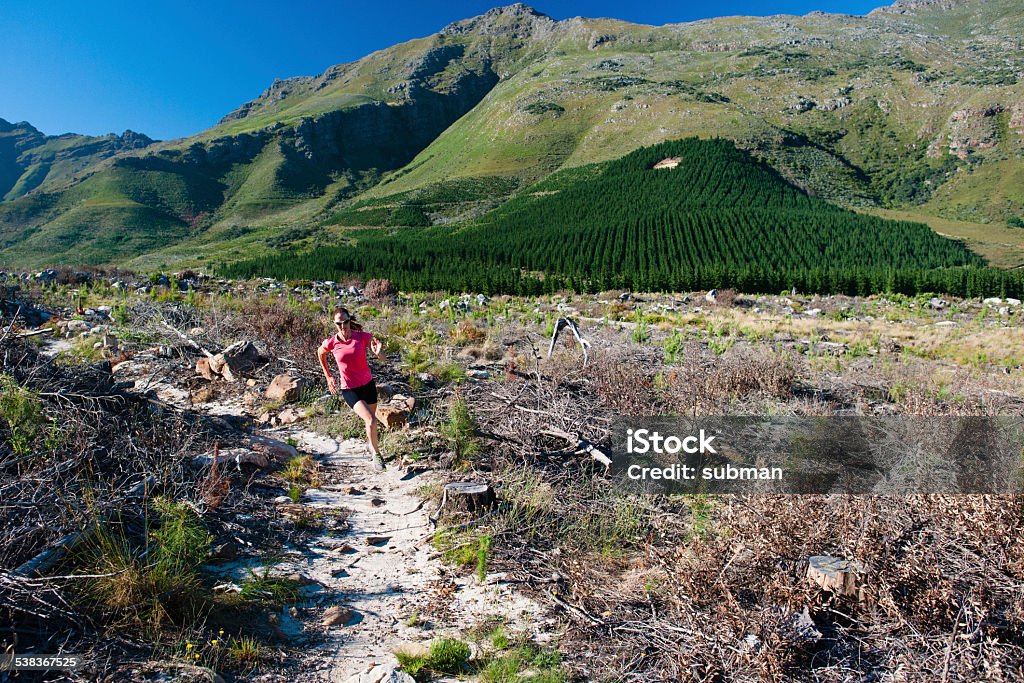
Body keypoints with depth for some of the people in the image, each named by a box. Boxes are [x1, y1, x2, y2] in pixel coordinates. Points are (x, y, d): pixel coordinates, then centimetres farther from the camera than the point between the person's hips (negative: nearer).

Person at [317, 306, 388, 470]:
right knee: (371, 421, -21)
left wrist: (378, 353, -37)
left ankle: (372, 445, 51)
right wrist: (328, 377, 12)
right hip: (349, 390, -2)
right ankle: (376, 453, 3)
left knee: (371, 421, 18)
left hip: (368, 385, 2)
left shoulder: (363, 337, -12)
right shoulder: (331, 343, -12)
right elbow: (320, 353, 13)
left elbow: (384, 360, -14)